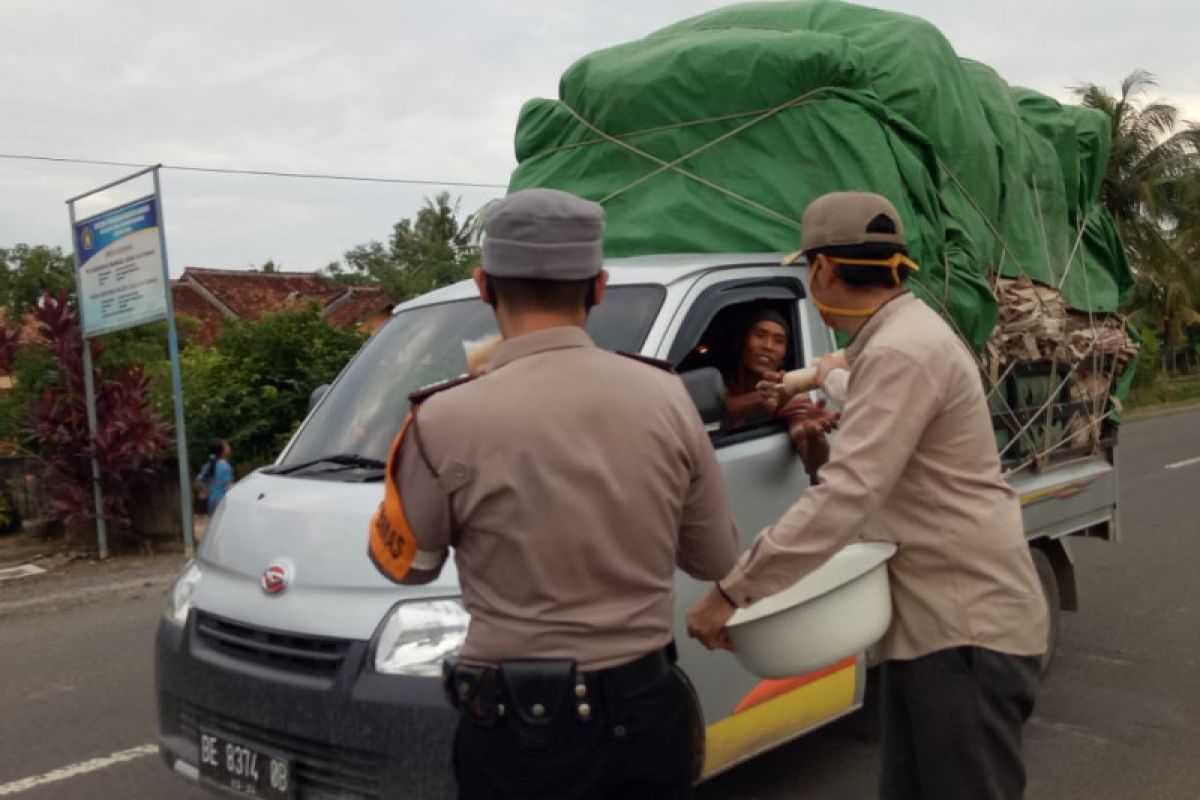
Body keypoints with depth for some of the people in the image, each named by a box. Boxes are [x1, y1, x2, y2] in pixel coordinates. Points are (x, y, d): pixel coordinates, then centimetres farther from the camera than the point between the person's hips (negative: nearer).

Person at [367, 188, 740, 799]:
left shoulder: (448, 421, -16)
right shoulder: (665, 397, -6)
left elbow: (402, 562, 2)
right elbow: (717, 560, 5)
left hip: (520, 730, -2)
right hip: (646, 709, 3)